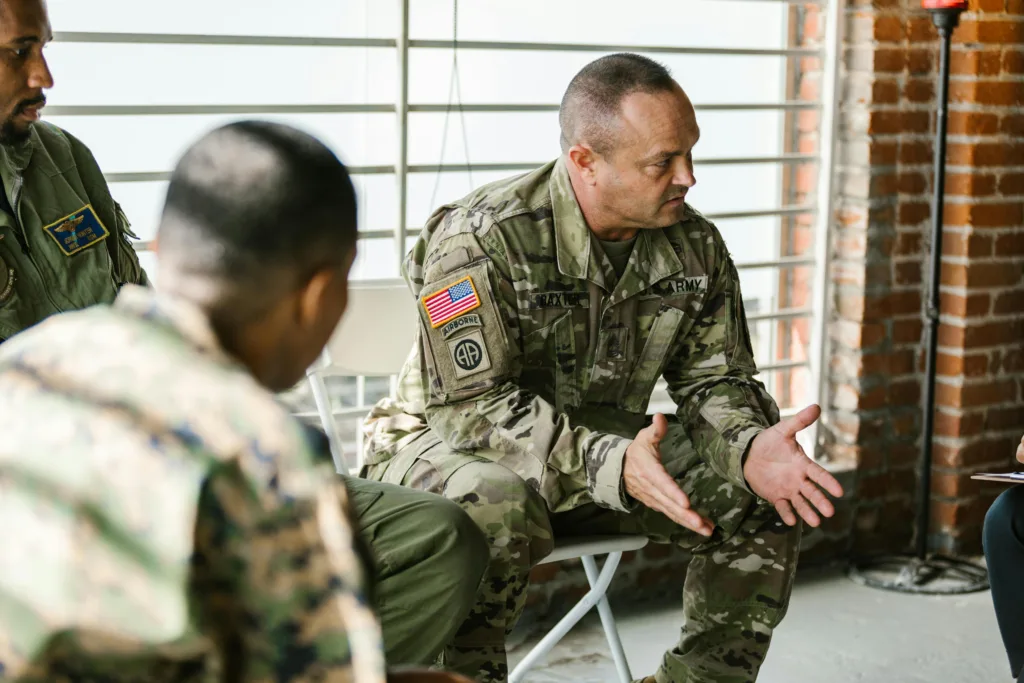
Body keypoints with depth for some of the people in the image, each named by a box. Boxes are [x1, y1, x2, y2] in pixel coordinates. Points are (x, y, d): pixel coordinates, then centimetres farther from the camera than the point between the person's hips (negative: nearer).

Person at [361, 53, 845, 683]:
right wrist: (612, 465, -42)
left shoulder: (695, 247, -5)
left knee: (765, 501, -10)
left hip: (610, 448, 6)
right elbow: (474, 407, -29)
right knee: (500, 513, -40)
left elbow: (714, 377, 1)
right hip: (451, 446, -5)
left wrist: (751, 448, -24)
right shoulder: (480, 241, -25)